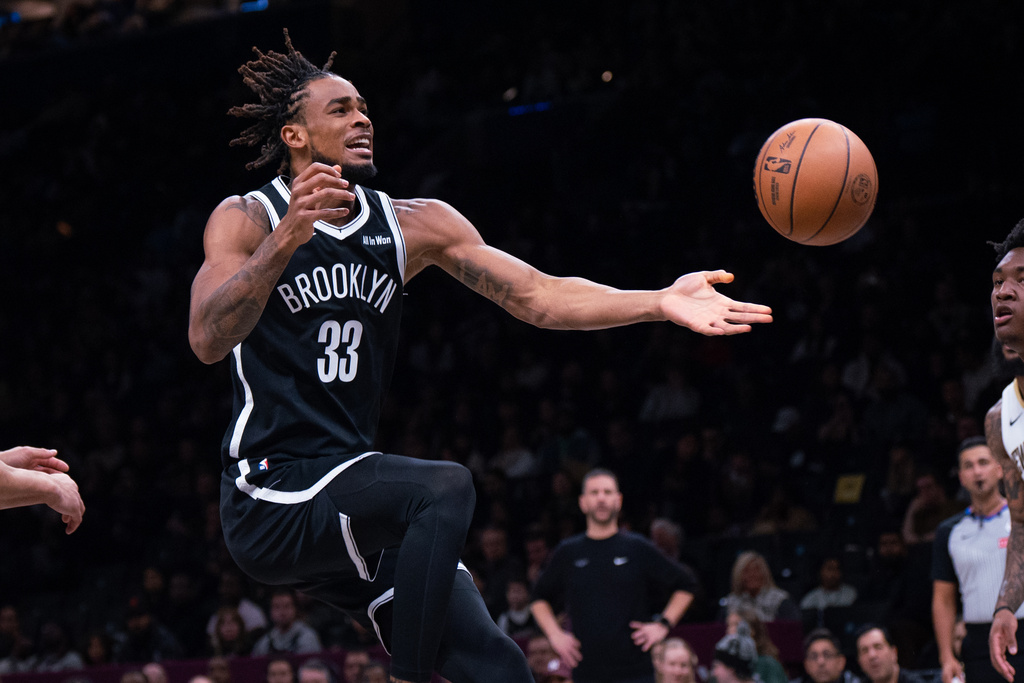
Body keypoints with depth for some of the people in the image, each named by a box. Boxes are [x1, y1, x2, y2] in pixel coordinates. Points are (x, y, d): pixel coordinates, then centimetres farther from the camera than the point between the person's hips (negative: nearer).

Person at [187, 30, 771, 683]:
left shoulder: (414, 225, 9)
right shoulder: (248, 219, -6)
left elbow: (536, 295, 3)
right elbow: (208, 340, -23)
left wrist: (660, 303, -11)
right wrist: (286, 239, -37)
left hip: (352, 491, 6)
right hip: (270, 493, -6)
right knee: (445, 488, -31)